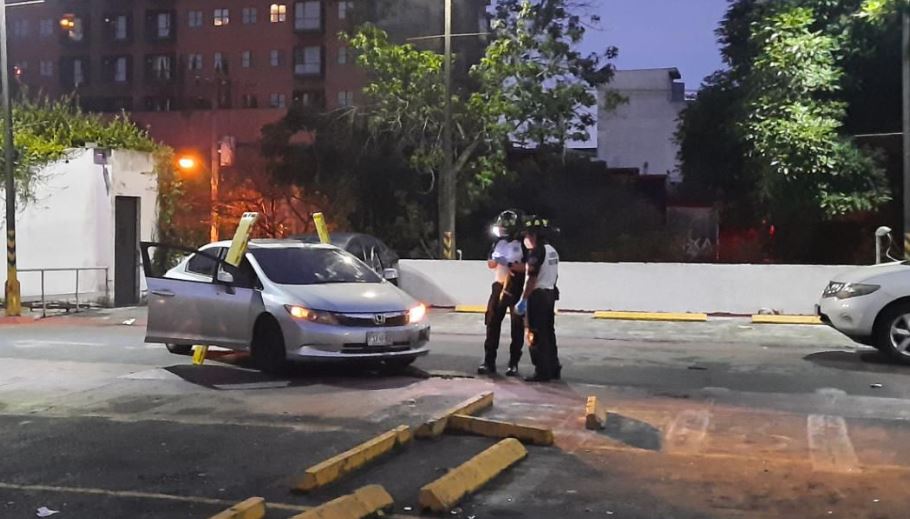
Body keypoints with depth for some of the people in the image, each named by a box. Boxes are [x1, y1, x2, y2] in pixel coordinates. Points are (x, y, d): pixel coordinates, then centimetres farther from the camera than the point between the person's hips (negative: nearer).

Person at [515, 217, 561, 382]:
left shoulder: (537, 251, -15)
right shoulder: (553, 251, 12)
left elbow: (532, 278, -19)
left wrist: (523, 300, -18)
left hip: (538, 296, -9)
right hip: (550, 294, 9)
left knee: (536, 336, -3)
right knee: (548, 333, 14)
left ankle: (542, 372, -2)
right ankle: (554, 369, 19)